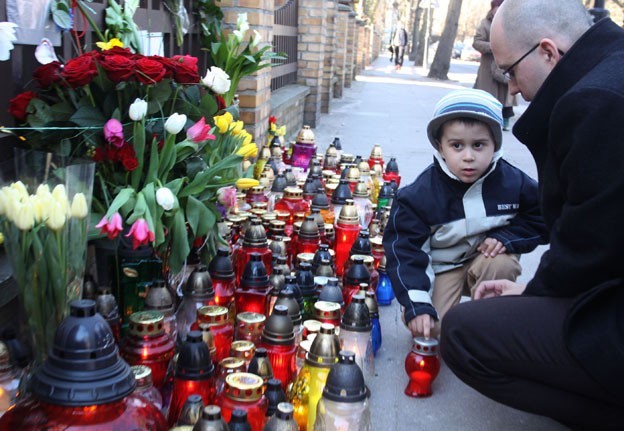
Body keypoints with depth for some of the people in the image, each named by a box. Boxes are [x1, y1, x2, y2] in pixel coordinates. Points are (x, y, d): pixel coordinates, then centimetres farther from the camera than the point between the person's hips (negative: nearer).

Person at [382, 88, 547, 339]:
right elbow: (404, 249, -19)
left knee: (502, 264, -32)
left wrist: (507, 237, -20)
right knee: (433, 326, -23)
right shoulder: (421, 194, -19)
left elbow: (539, 220, 1)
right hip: (442, 266, -2)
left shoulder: (512, 182, -13)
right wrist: (417, 305, -29)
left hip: (489, 257, 2)